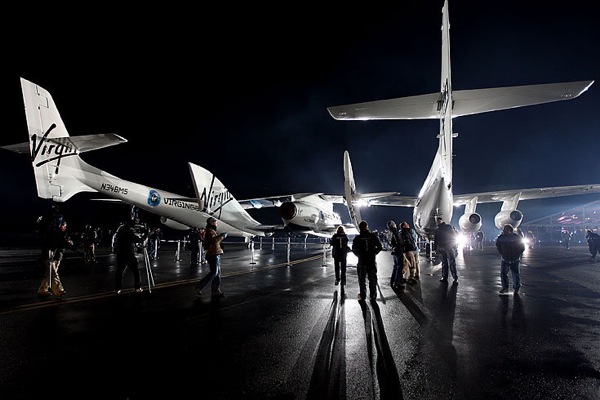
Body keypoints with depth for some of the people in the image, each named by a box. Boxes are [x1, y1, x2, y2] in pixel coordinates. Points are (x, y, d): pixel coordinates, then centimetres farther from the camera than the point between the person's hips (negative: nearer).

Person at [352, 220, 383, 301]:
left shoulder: (357, 238, -4)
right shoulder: (373, 236, -1)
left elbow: (354, 249, -4)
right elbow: (380, 247, -2)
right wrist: (374, 253, 10)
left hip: (362, 260, -1)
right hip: (372, 261, 1)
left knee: (362, 279, 7)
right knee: (372, 278, 9)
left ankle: (362, 295, 8)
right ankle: (373, 295, 13)